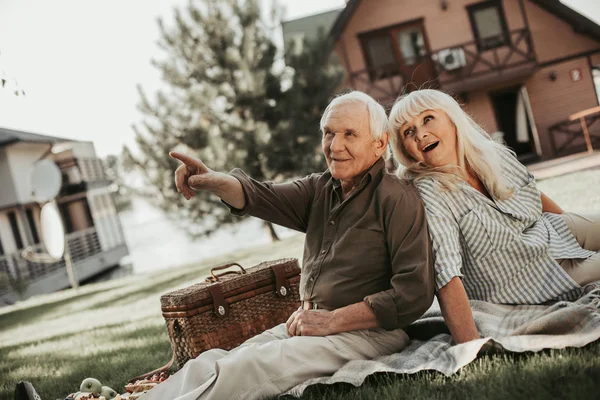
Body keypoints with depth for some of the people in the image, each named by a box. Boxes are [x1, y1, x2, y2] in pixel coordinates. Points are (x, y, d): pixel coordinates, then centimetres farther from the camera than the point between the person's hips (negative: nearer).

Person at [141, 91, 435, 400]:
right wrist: (215, 182, -24)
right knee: (208, 366, -14)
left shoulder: (399, 198, -9)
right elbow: (260, 197, -1)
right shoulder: (320, 188, 13)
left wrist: (332, 320, -17)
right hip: (308, 322, 7)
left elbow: (415, 293, -16)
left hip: (366, 332, -7)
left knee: (247, 368, -27)